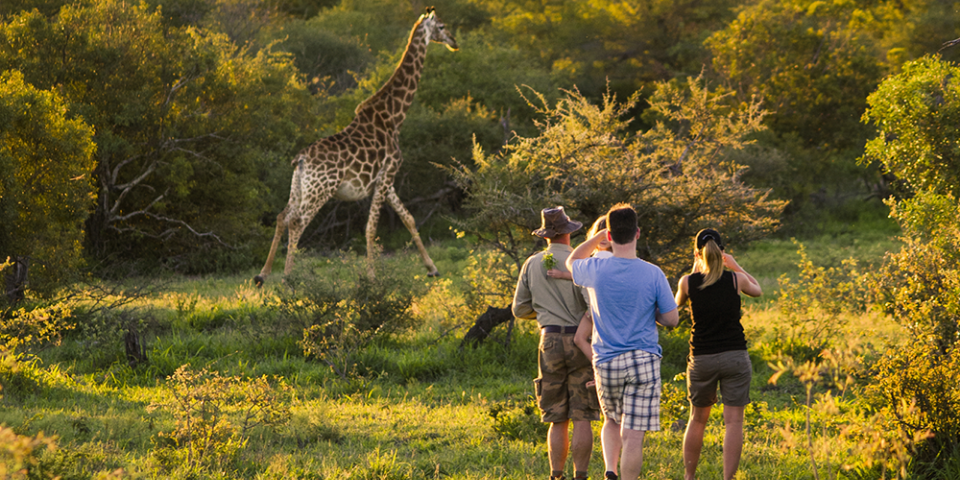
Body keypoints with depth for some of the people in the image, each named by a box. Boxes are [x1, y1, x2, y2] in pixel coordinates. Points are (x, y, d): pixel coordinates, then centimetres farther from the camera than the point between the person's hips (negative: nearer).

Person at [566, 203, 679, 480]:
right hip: (643, 361, -2)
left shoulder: (595, 270, -6)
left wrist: (599, 236, 18)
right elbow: (671, 319, -4)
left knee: (611, 422, 23)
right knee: (633, 435, -2)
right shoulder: (652, 274, -10)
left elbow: (571, 262, 19)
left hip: (606, 362, 2)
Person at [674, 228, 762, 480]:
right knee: (733, 422, 0)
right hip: (735, 357, -1)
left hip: (701, 359, 1)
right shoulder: (736, 280, -4)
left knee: (697, 420, 17)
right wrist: (735, 266, 26)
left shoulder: (688, 282, -5)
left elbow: (678, 301, 19)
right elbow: (757, 290, 19)